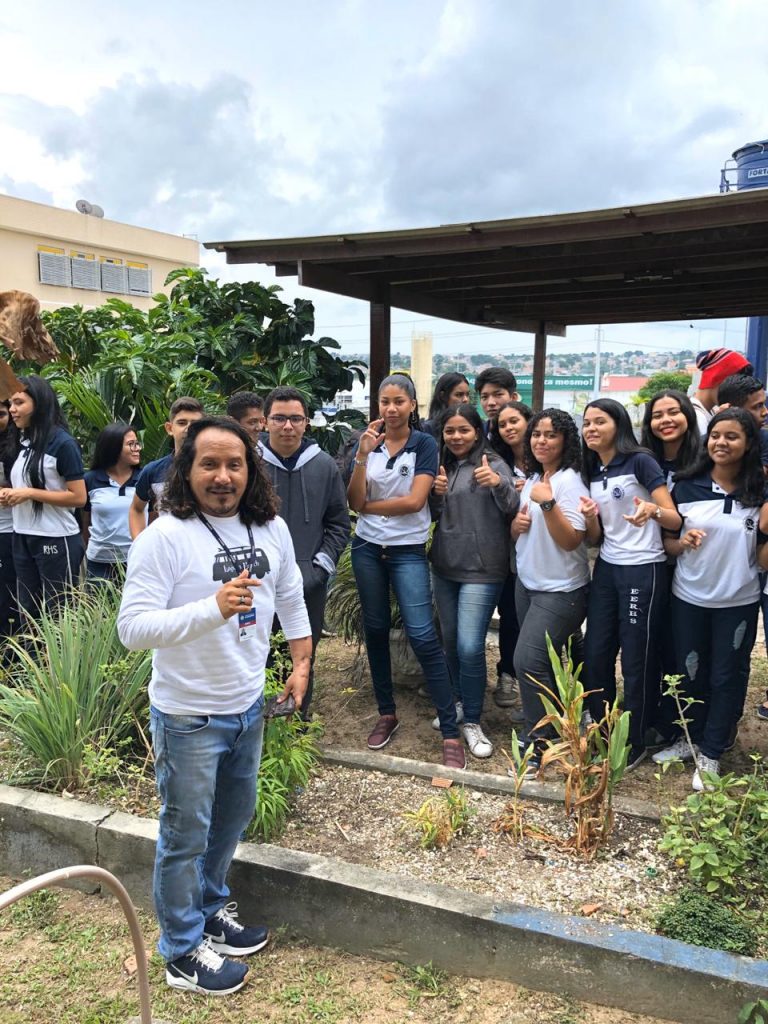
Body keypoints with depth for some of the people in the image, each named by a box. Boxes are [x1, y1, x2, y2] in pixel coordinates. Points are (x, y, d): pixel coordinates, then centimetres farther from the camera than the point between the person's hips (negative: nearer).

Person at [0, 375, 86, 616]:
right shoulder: (24, 443, 10)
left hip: (56, 540, -8)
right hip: (22, 539, 8)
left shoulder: (63, 443, -12)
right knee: (28, 614, 15)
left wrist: (30, 494, -19)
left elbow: (79, 497, -17)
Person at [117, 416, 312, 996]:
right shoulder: (164, 537, -21)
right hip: (188, 716, -6)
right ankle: (183, 953, 33)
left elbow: (291, 600, 12)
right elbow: (132, 628, -27)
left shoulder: (271, 529, -2)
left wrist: (301, 665, 11)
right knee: (186, 835, 11)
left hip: (248, 706, 6)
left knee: (234, 817, 24)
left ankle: (212, 909, 48)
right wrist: (213, 609, -39)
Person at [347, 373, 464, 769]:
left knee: (423, 636, -10)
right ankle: (386, 714, 29)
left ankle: (450, 732, -3)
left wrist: (369, 506, -6)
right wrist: (363, 454, -16)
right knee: (375, 630, 12)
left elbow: (414, 501, -15)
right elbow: (354, 502, -5)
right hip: (367, 548, 4)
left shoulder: (425, 445, -5)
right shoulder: (368, 442, 4)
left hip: (408, 551, -4)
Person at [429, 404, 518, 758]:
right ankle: (460, 702, 36)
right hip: (445, 567, 6)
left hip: (481, 570, -6)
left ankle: (472, 722, 5)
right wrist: (436, 494, -5)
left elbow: (512, 508, -14)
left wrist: (498, 483, -33)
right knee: (450, 641, 16)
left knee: (469, 646, -11)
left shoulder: (493, 464, -7)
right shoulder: (442, 466, 11)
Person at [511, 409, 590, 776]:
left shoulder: (570, 481, -15)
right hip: (527, 583, 8)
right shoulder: (532, 479, 9)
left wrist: (548, 503, -32)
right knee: (541, 663, 15)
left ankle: (536, 745, 3)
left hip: (560, 590, -8)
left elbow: (571, 540, -21)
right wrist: (517, 523, -5)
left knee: (528, 662, -12)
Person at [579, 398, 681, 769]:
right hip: (606, 570, 6)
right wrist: (589, 516, -10)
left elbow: (675, 520, -12)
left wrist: (652, 510, -34)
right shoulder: (591, 473, 10)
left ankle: (634, 744, 18)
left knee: (637, 661, 2)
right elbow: (595, 537, 12)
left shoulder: (639, 461, -9)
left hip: (643, 570, -6)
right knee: (595, 656, 8)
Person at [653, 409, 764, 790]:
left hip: (738, 602, -1)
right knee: (690, 673, 14)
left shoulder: (760, 493, -6)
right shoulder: (687, 486, -4)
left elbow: (763, 557, 2)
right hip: (688, 597, 1)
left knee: (727, 677, 9)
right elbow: (667, 542, 1)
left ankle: (711, 755, 24)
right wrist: (683, 542, -19)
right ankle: (690, 739, 33)